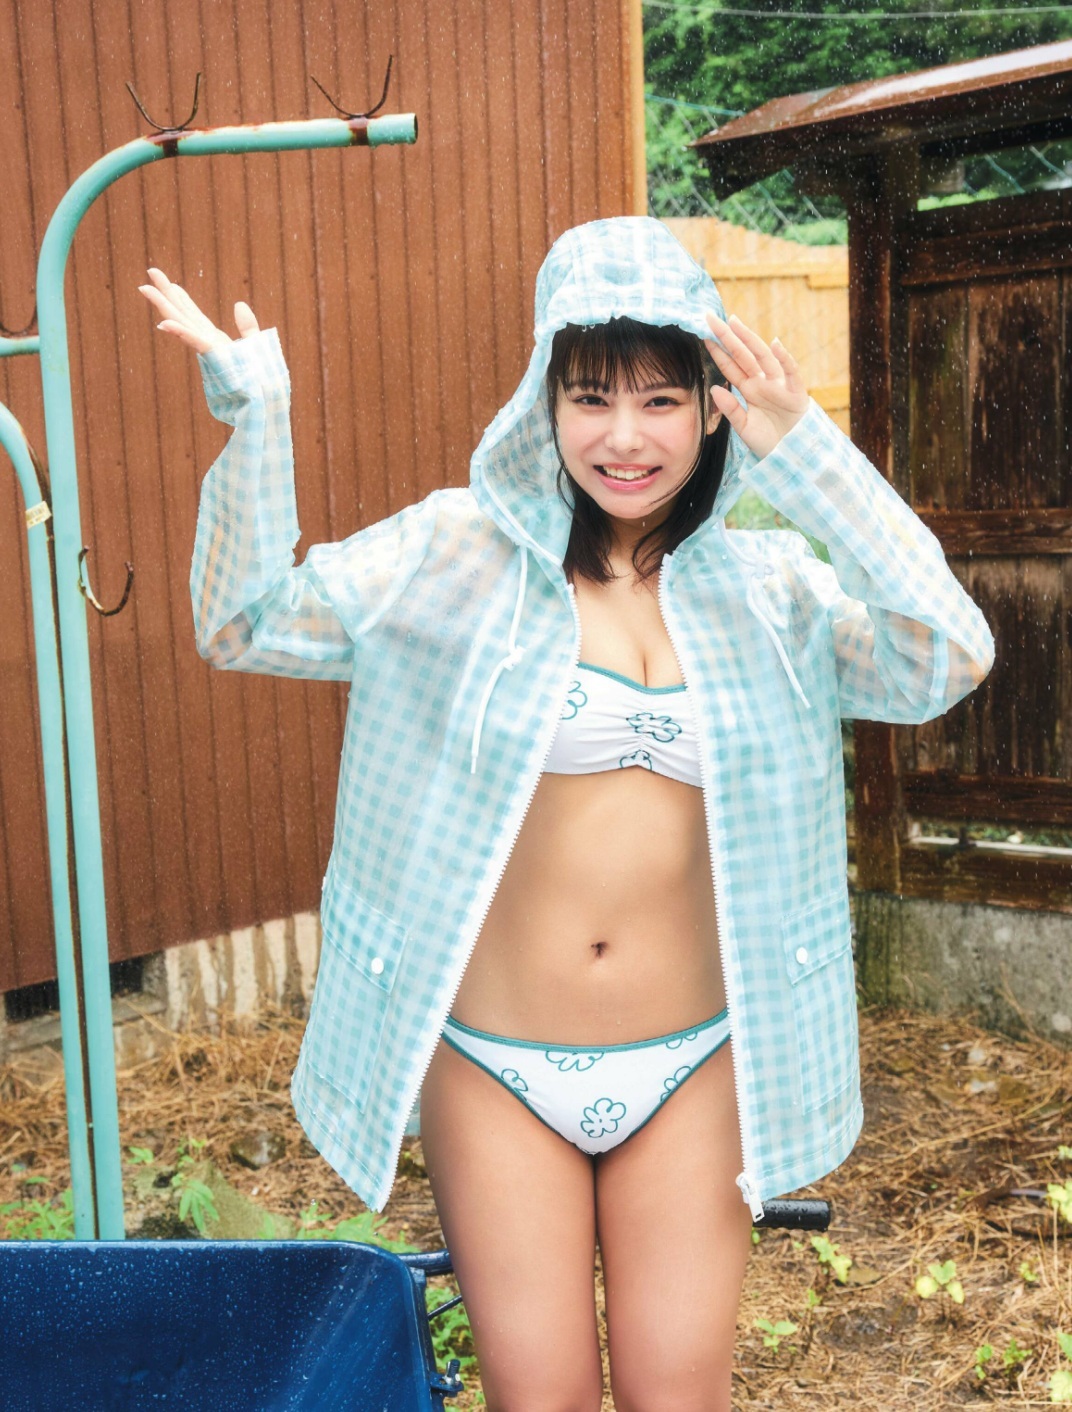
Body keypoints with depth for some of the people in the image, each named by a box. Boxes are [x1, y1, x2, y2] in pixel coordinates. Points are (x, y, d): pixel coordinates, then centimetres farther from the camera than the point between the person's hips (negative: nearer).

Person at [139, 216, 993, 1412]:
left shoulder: (767, 589, 1)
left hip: (693, 1073, 1)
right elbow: (248, 623, -7)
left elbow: (949, 660, -13)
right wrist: (252, 413, -18)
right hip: (495, 1071, -1)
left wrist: (811, 459, -17)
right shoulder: (458, 555, -2)